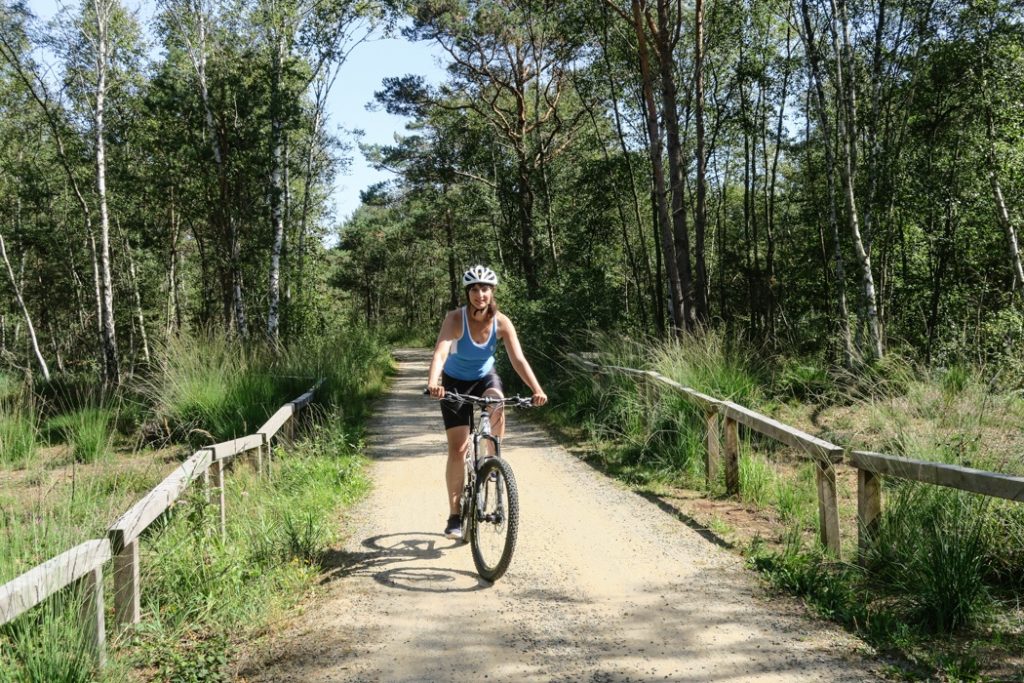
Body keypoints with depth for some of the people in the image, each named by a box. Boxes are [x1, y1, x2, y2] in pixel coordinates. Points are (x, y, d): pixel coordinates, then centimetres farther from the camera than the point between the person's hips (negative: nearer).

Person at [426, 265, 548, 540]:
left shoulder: (502, 322, -19)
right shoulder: (455, 319, -26)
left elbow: (518, 358, -27)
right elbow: (440, 353, -41)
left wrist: (537, 389, -42)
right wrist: (433, 383, -60)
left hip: (485, 377, 2)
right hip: (455, 382, -1)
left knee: (497, 406, -34)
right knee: (458, 448, -7)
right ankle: (455, 516, 5)